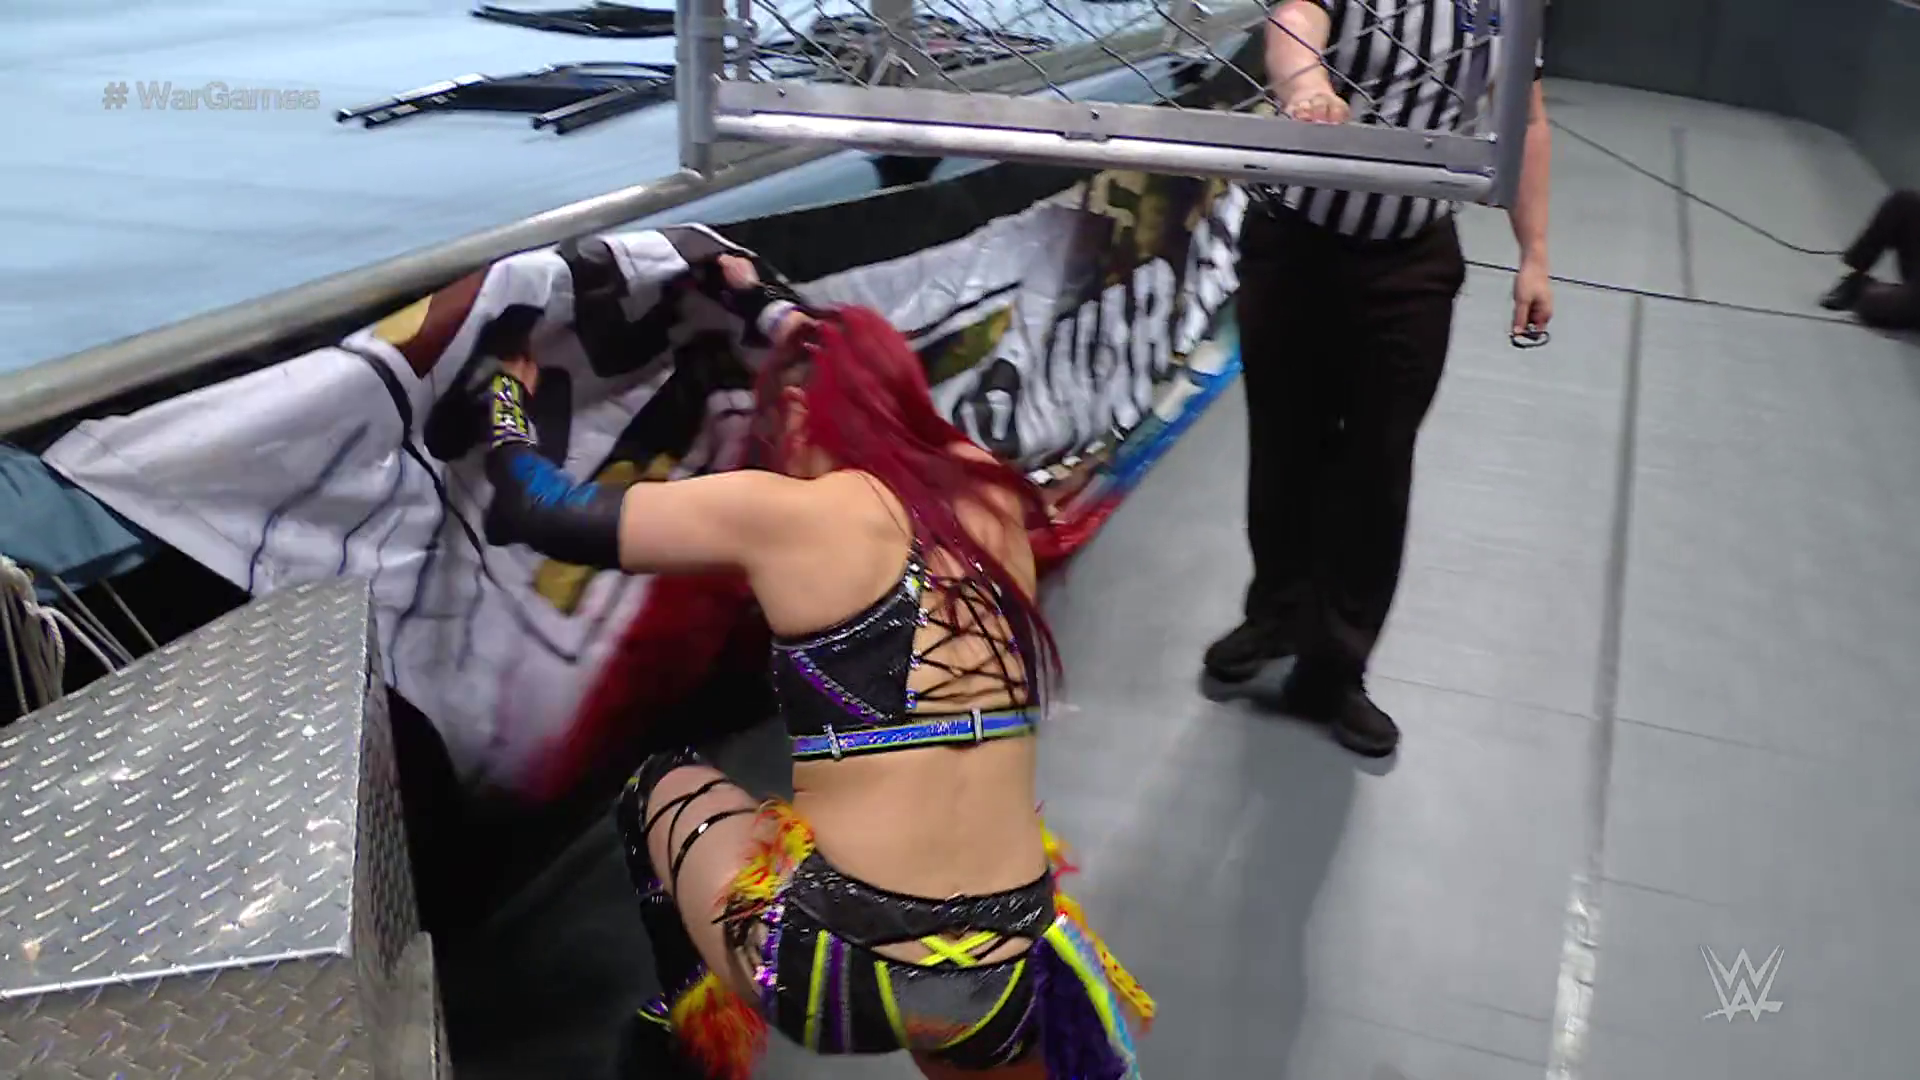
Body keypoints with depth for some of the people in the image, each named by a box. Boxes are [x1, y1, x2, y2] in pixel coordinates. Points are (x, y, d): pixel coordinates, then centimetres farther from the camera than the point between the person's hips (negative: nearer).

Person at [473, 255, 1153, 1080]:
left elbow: (538, 512, 1)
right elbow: (861, 380, 27)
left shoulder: (787, 513, -9)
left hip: (841, 966, -4)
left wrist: (508, 398, 21)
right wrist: (758, 297, 40)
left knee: (667, 787, 24)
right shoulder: (989, 493, 6)